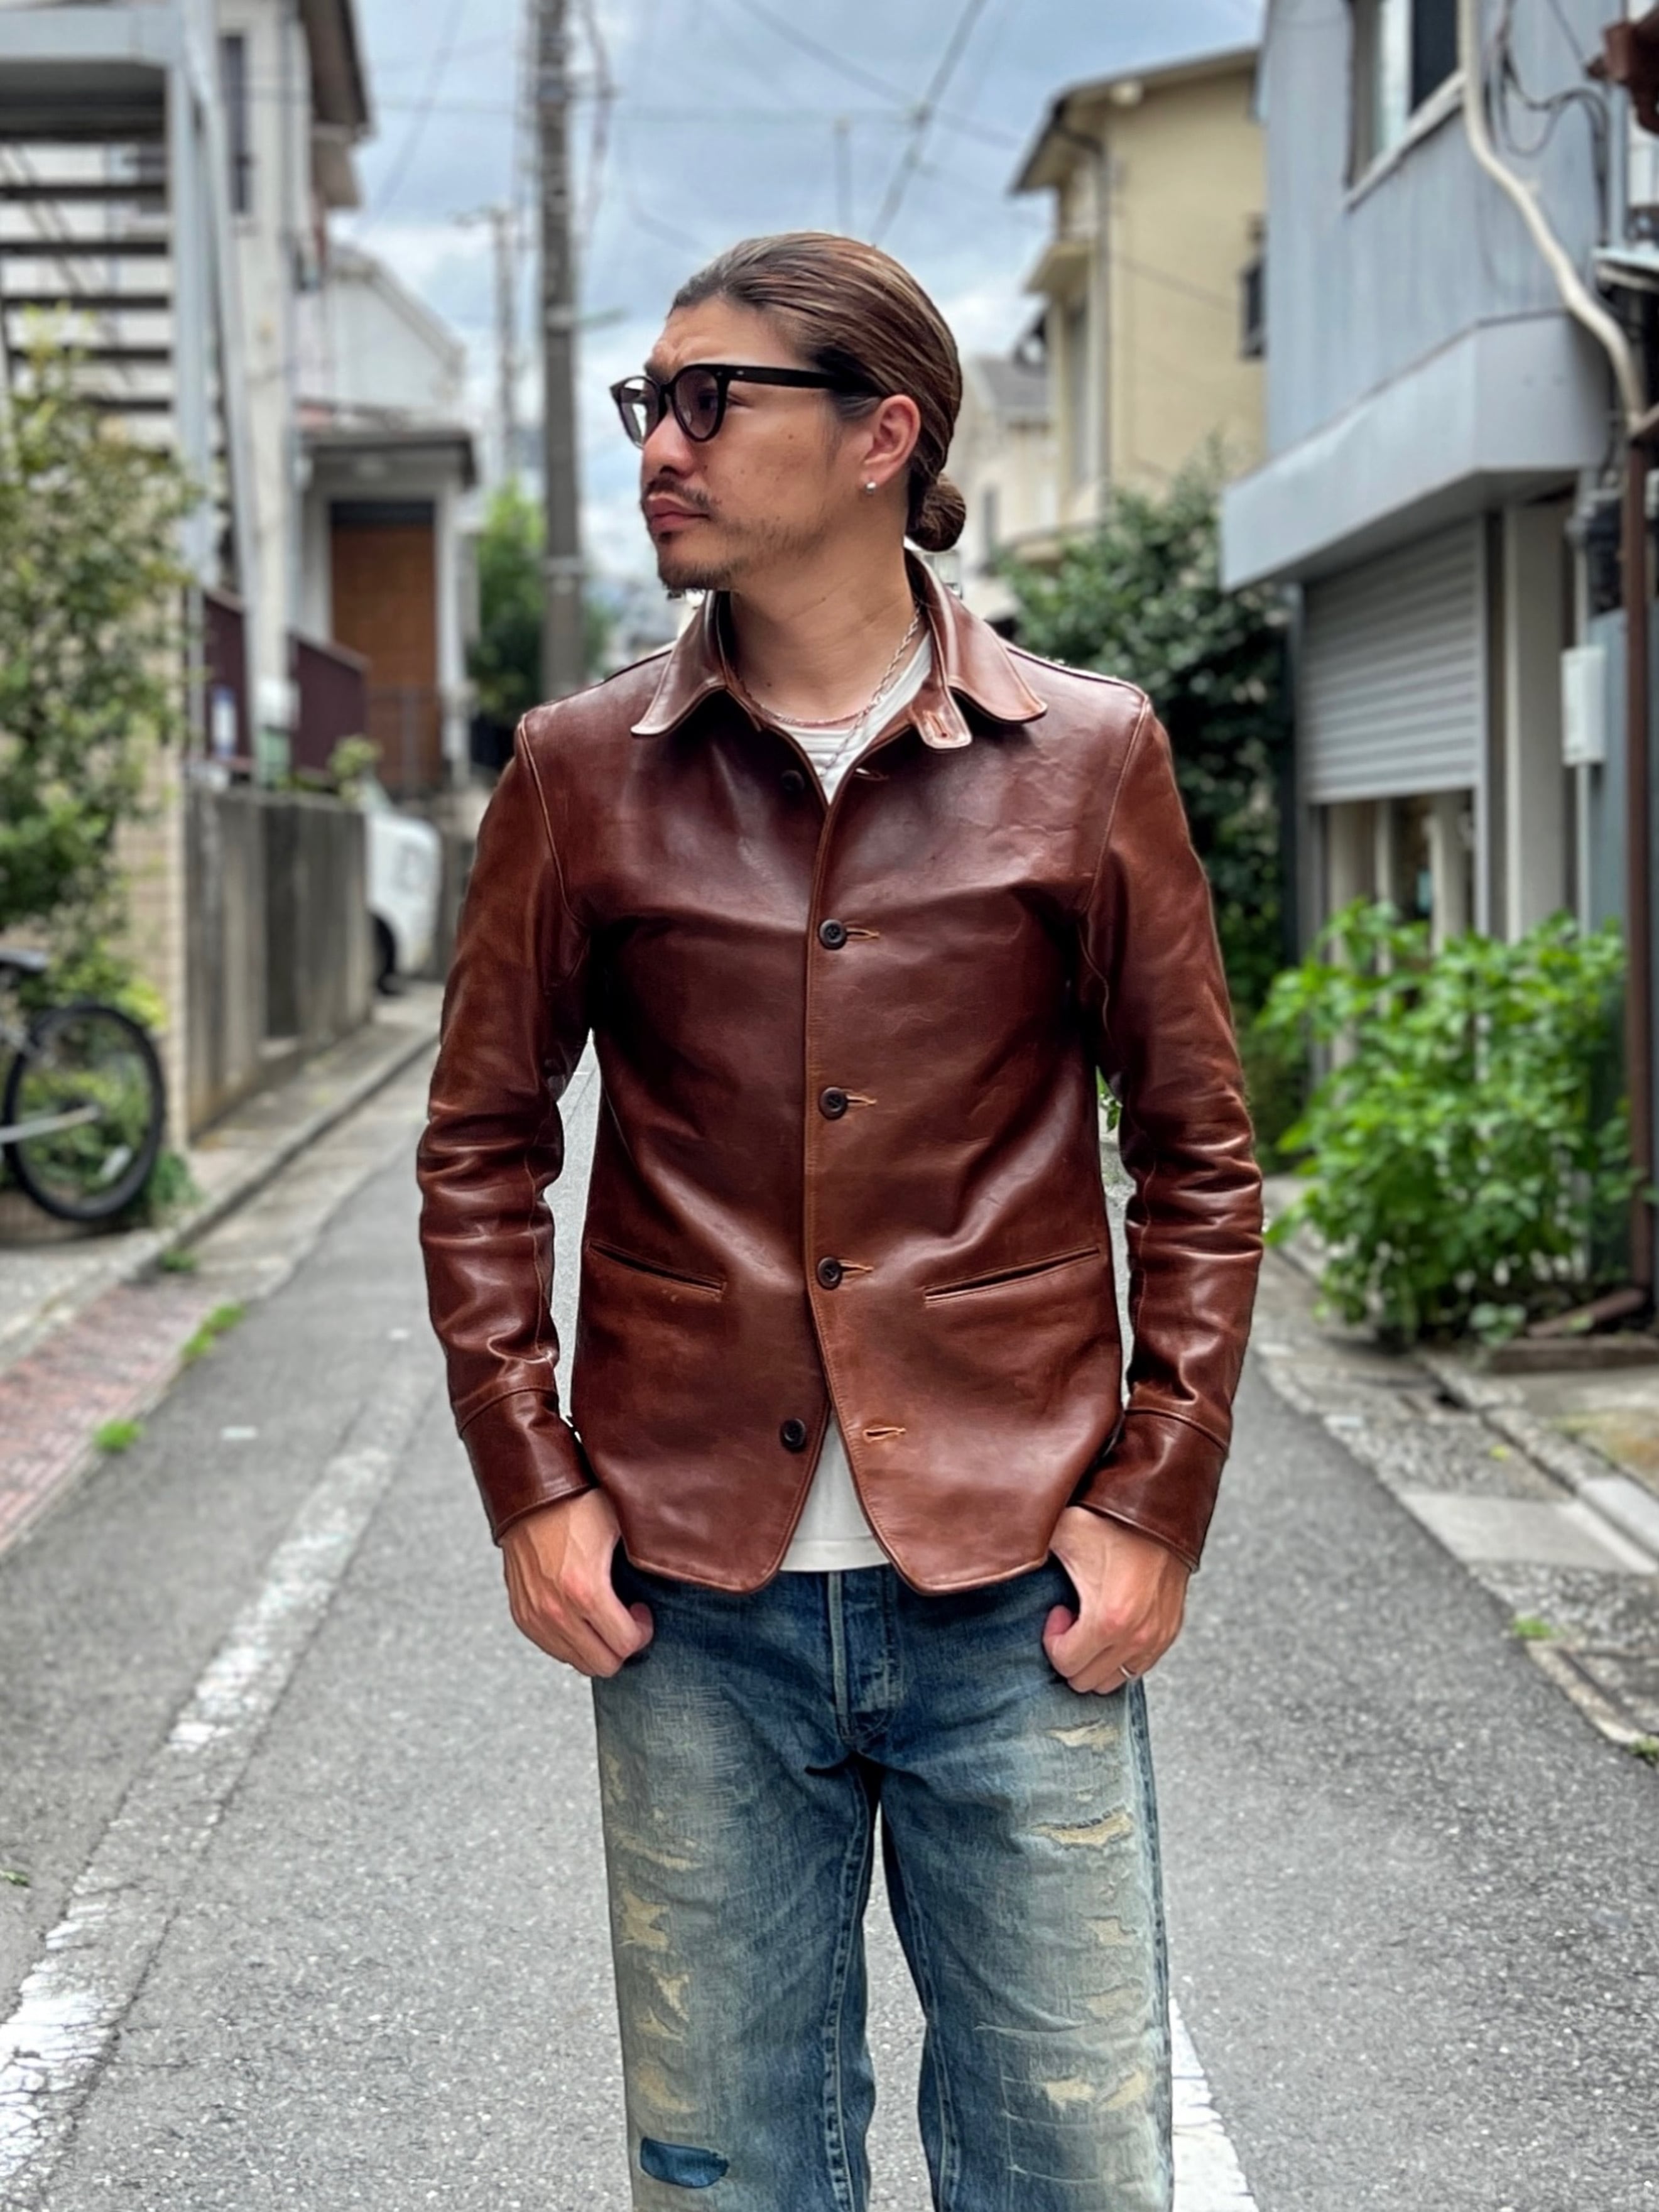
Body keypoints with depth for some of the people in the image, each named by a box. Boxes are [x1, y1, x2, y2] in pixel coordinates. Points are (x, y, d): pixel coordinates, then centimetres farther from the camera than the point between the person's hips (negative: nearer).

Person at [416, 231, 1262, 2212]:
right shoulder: (584, 772, 3)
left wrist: (1154, 1505, -2)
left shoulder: (1088, 758, 0)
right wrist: (529, 1485, 0)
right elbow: (482, 1142, 9)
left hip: (1016, 1597, -1)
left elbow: (1197, 1155, 4)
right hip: (693, 1602, 1)